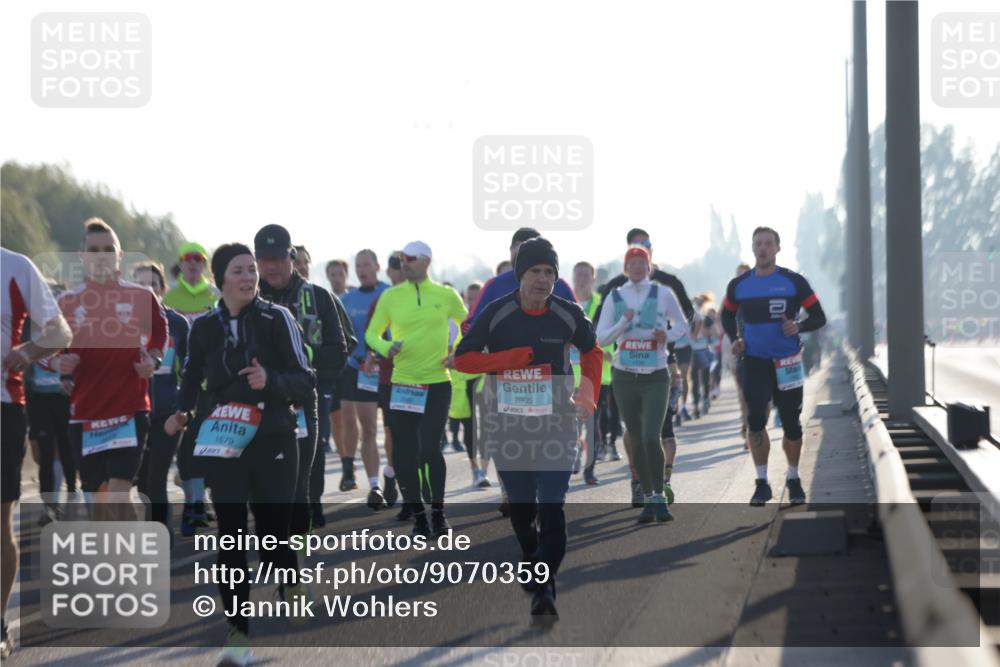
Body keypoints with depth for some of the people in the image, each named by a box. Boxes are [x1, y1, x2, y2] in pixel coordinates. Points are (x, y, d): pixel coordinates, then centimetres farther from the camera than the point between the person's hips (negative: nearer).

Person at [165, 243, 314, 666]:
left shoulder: (277, 319, -7)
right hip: (224, 442, 2)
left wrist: (271, 381, -26)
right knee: (231, 536, -6)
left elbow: (305, 383, -8)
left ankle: (290, 583, 37)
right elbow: (192, 374, 20)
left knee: (272, 532, 2)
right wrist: (181, 413, 4)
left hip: (273, 440, -2)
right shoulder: (204, 327, 2)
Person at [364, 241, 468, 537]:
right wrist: (386, 347, -11)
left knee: (429, 448, -11)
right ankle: (418, 515, 15)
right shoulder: (390, 296, 3)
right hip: (403, 384, 2)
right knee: (403, 453, 1)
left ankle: (438, 511, 8)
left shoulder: (446, 295, 1)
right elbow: (372, 333, 10)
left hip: (437, 383, -2)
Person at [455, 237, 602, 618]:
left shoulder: (568, 314, 0)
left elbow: (591, 351, 18)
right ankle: (532, 561, 37)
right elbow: (462, 359, -3)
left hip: (556, 425, -1)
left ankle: (544, 588, -13)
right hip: (509, 425, 1)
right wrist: (510, 358, -15)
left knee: (551, 506, -12)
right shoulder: (497, 314, -4)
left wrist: (589, 392, 4)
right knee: (520, 506, 10)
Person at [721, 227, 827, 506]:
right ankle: (762, 482, -3)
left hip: (787, 363, -1)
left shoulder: (794, 282, -5)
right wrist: (734, 339, -1)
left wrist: (799, 327, -21)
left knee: (791, 423, 7)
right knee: (755, 419, -12)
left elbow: (819, 317, -1)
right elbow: (728, 315, 18)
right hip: (755, 361, 1)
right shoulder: (739, 285, 1)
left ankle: (794, 479, 27)